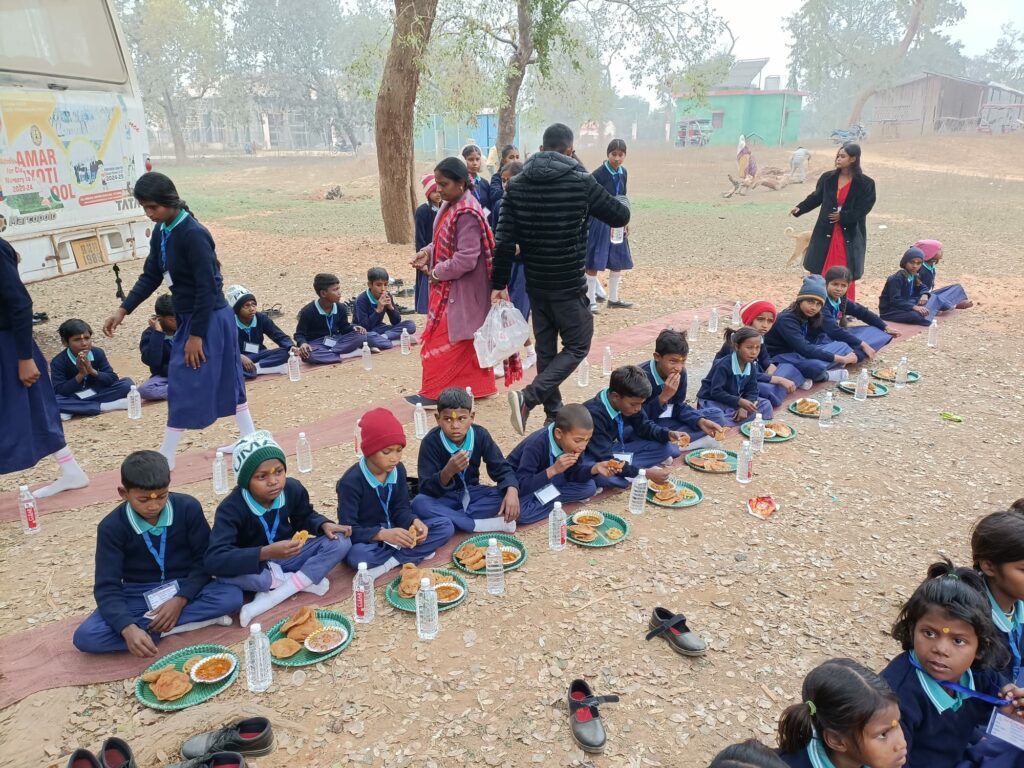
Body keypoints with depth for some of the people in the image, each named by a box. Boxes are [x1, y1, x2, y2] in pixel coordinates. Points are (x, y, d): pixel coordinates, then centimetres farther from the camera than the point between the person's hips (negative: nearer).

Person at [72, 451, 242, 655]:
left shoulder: (188, 508, -13)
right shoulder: (111, 527, -14)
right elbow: (107, 587, -18)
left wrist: (181, 599, -23)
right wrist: (128, 629, -35)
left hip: (185, 589, 0)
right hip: (138, 596, 1)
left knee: (232, 596, -29)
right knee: (85, 637, -27)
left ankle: (147, 624, -23)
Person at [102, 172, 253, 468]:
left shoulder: (193, 234, -23)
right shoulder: (162, 231, 5)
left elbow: (207, 288, -23)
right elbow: (151, 275, 12)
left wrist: (196, 334, -20)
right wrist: (123, 309, 3)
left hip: (209, 320, -9)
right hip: (190, 317, 9)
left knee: (184, 385, -2)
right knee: (225, 378, 16)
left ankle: (166, 457, 10)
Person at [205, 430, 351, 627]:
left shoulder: (293, 489, -14)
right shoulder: (231, 508, -27)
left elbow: (304, 517, 9)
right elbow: (213, 560, -39)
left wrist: (324, 525, -16)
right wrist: (266, 553, -51)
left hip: (287, 556, 4)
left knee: (340, 541, -18)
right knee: (225, 572, -38)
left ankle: (272, 597, -24)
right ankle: (304, 580, -19)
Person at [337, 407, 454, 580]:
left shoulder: (398, 469, -3)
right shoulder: (351, 481, -21)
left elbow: (401, 509, 0)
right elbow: (348, 529, -25)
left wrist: (415, 522, -24)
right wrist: (383, 534, -39)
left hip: (394, 532, 6)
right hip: (366, 539, -6)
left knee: (446, 526, -10)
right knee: (356, 555, -42)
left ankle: (389, 561, -20)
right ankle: (415, 552, -21)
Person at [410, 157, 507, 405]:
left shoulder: (467, 214, -23)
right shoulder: (449, 205, 7)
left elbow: (466, 259, -26)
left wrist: (436, 273, -15)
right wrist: (428, 253, 0)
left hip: (461, 290, -9)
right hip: (450, 287, 9)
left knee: (444, 341, -1)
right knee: (469, 341, 16)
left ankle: (434, 393, 10)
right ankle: (479, 385, 27)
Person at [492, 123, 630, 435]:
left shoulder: (517, 185, 1)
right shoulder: (581, 182, -10)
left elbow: (504, 239, -3)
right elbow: (621, 217, 0)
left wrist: (499, 283, 3)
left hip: (535, 283, 5)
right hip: (569, 284, -5)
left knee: (545, 348, 16)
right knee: (577, 346, 6)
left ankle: (554, 412, 23)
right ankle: (528, 397, -12)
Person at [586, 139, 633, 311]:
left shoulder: (623, 173, 5)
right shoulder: (598, 174, -15)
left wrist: (626, 222, 14)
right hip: (599, 221, -7)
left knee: (618, 261, 13)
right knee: (594, 262, -3)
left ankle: (613, 298, 26)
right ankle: (591, 301, 7)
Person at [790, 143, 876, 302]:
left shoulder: (865, 184, -7)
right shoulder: (827, 178, 2)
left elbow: (863, 209, -8)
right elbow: (816, 197, 8)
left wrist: (842, 216, -14)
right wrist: (800, 208, -6)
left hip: (849, 235, -3)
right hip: (826, 232, 3)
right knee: (819, 272, 6)